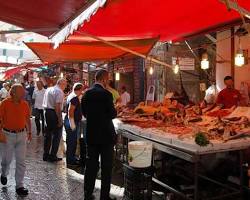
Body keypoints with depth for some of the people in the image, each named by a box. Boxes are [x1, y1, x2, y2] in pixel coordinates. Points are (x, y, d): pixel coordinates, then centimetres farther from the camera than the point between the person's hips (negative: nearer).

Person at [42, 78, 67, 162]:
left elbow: (44, 104, 15)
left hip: (47, 112, 8)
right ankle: (53, 156, 7)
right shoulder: (59, 91, -12)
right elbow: (57, 106, -20)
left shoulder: (48, 90, 14)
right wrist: (60, 119, -18)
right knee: (57, 135, 3)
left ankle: (46, 155, 24)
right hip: (55, 113, -8)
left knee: (48, 134, 16)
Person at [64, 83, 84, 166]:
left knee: (71, 141, 18)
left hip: (71, 122, 11)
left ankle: (71, 158, 29)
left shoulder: (71, 96, 14)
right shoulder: (75, 98, -18)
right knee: (72, 141, -2)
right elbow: (70, 111, -25)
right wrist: (72, 124, -25)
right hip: (72, 122, -11)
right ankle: (70, 160, 7)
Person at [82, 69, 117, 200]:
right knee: (106, 167, 7)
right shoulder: (106, 94, -16)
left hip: (90, 134, 6)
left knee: (91, 165, 14)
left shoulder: (87, 94, 2)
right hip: (105, 134, -6)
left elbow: (84, 112, 10)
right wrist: (114, 110, 7)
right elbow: (112, 114, -12)